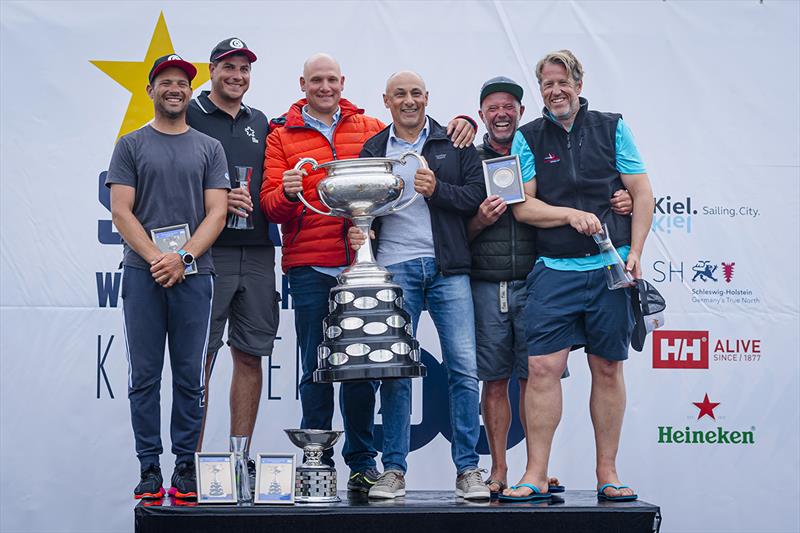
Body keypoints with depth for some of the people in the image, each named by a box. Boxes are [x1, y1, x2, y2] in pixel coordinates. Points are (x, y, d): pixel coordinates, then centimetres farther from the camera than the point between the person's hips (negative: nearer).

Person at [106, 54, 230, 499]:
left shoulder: (209, 148, 12)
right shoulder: (131, 146, 10)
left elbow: (216, 213, 4)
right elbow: (121, 212, 2)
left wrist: (183, 258, -11)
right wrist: (155, 258, -12)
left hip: (193, 274, 1)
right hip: (143, 273, 0)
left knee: (190, 377, 1)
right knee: (145, 376, 0)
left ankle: (186, 468, 7)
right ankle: (149, 470, 5)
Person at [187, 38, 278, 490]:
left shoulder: (260, 123, 19)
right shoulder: (190, 116, 2)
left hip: (257, 253, 5)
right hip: (207, 251, -5)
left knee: (251, 355, 5)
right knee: (200, 357, -3)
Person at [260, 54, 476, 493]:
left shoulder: (369, 128, 13)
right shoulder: (282, 136, 8)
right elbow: (271, 205, 1)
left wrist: (460, 125, 2)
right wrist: (287, 194, -22)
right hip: (309, 268, -1)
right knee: (316, 369, 1)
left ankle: (362, 462, 11)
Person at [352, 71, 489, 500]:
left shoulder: (455, 143, 10)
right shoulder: (373, 149, 14)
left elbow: (477, 194, 2)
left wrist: (436, 190, -11)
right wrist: (357, 228, -7)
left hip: (448, 268, -1)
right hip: (394, 268, 1)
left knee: (463, 368, -4)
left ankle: (468, 469, 2)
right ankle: (393, 469, 7)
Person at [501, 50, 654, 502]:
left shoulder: (611, 128, 8)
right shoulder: (529, 138, 8)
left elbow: (642, 193, 6)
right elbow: (522, 206, 1)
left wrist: (635, 254, -4)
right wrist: (571, 214, -14)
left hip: (610, 268, 1)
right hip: (554, 271, 0)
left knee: (608, 369, 5)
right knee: (543, 367, -8)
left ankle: (608, 474, 13)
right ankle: (536, 476, -3)